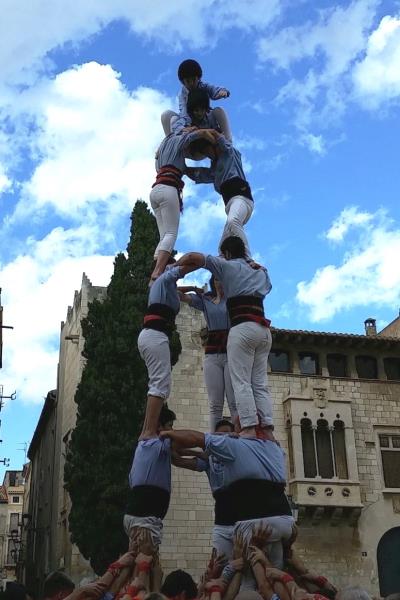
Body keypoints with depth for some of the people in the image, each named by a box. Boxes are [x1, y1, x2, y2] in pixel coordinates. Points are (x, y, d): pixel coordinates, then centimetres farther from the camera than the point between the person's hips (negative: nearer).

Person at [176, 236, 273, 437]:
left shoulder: (227, 266, 7)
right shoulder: (261, 271, 25)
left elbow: (193, 257, -3)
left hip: (242, 328, -6)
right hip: (264, 330, 6)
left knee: (241, 382, -9)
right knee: (260, 383, 4)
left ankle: (249, 429, -18)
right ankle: (267, 428, -4)